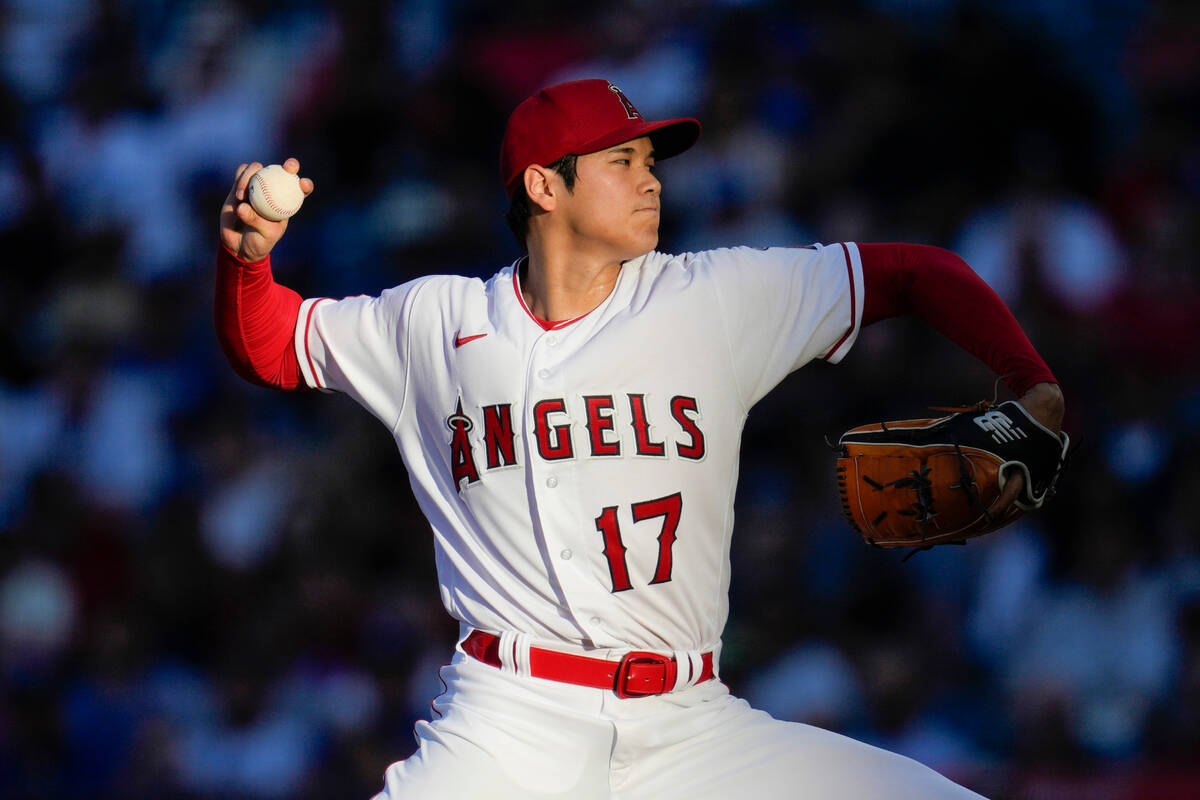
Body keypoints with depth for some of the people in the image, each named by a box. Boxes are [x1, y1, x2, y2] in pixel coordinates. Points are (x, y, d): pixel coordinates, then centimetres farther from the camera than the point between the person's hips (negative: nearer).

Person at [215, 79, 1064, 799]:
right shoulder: (437, 323, 10)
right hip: (509, 723, -2)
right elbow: (265, 345, 21)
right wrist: (247, 254, 0)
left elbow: (915, 274, 10)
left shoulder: (721, 300, 8)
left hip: (691, 726, 2)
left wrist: (1033, 386, -4)